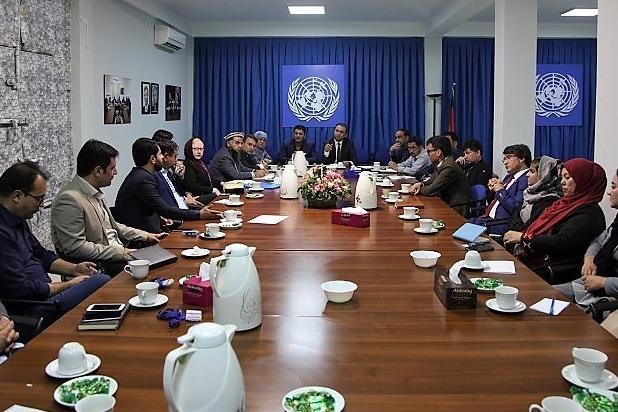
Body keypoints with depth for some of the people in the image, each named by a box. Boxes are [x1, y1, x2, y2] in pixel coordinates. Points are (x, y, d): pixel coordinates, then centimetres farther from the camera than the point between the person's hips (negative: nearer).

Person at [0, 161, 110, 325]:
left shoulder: (17, 221, 12)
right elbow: (22, 290, -22)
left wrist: (74, 268, 9)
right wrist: (67, 285, -9)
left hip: (43, 291, 11)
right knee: (102, 281, -22)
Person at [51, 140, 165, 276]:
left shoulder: (96, 193, 12)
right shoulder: (70, 199, -17)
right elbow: (75, 247, -22)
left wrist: (145, 236, 17)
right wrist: (119, 253, -20)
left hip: (119, 253, 9)